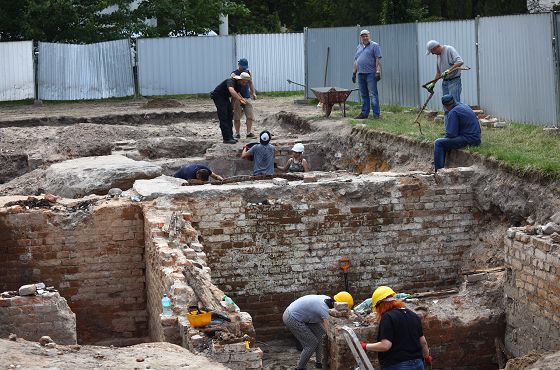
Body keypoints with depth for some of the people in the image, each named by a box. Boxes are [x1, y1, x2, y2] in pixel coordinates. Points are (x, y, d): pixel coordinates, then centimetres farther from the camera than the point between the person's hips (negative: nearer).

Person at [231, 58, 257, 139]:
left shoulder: (248, 72, 11)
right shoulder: (234, 74, -6)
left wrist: (253, 93, 13)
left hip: (247, 97, 5)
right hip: (237, 98, -5)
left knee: (250, 116, -2)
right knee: (237, 117, -1)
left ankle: (249, 132, 3)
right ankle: (237, 133, 8)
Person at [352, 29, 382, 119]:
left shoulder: (374, 46, -1)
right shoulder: (359, 47, 18)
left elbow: (378, 59, -8)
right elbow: (356, 61, 21)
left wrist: (378, 71, -16)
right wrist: (354, 73, 16)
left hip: (370, 74, -6)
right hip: (360, 74, 6)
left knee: (373, 95, -7)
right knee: (363, 95, 10)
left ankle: (376, 114, -6)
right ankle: (364, 113, 15)